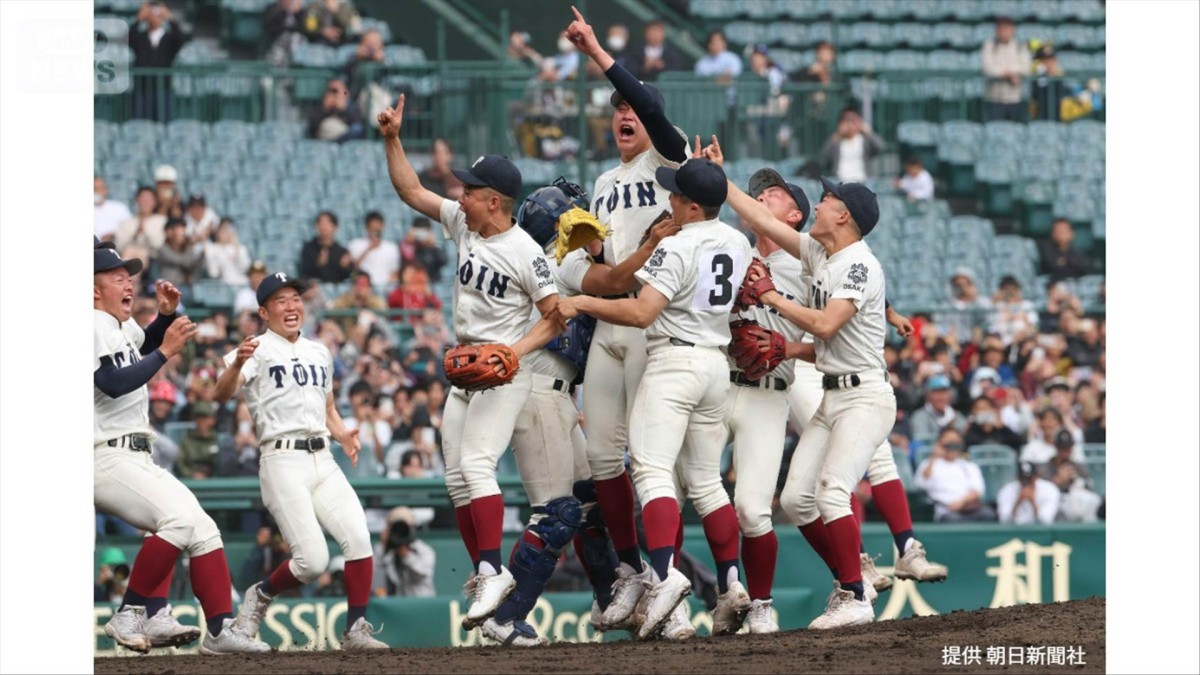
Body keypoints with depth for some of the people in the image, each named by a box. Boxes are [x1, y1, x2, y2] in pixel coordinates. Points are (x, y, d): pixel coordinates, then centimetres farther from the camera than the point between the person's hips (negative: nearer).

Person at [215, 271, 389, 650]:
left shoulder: (319, 353, 21)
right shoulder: (258, 350, 0)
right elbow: (222, 394, -17)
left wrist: (343, 436, 8)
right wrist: (236, 365, -38)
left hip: (322, 460, 6)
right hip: (283, 462, -6)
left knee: (358, 536, -14)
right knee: (313, 560, -15)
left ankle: (356, 629, -6)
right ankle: (260, 596, 13)